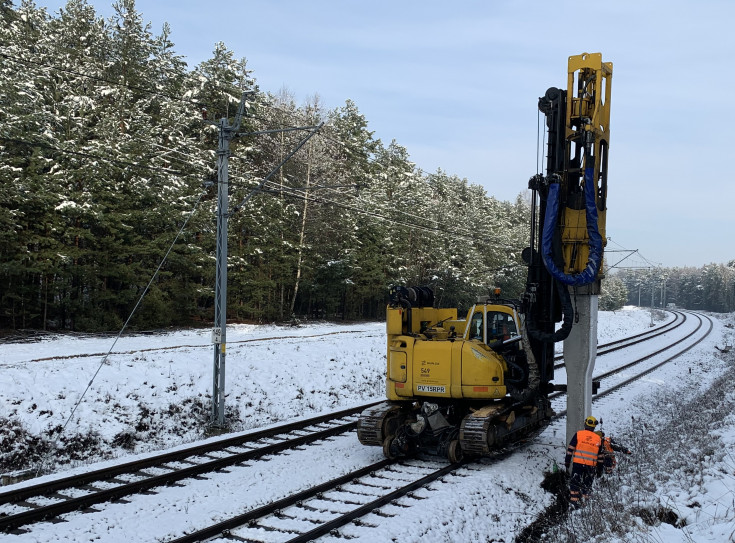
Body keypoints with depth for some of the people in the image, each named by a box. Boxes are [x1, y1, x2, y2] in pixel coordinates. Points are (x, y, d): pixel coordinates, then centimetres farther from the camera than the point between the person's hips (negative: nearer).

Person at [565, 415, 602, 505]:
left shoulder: (578, 434, -1)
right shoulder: (598, 438, 6)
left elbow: (570, 449, -1)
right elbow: (600, 455, 11)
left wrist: (567, 462, 5)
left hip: (578, 463, -2)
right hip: (591, 466, 2)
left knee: (575, 482, 5)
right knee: (587, 484, 14)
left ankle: (574, 499, -4)